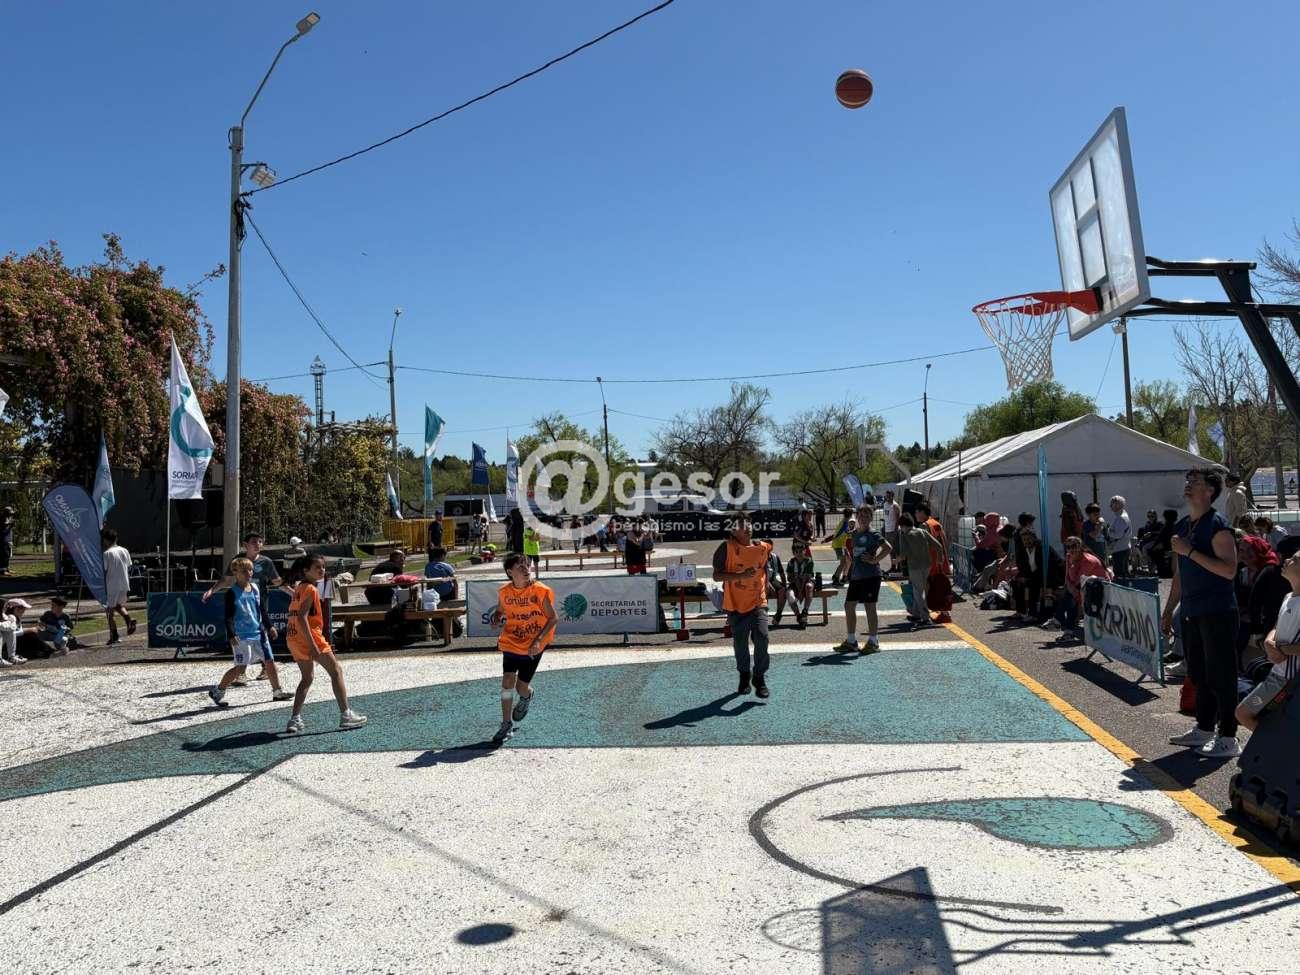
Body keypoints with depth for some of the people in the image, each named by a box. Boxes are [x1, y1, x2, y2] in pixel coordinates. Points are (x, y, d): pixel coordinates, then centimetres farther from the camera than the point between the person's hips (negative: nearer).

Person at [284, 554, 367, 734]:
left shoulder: (299, 587, 15)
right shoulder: (310, 589, -13)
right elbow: (302, 617, -22)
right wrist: (312, 645, -26)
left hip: (293, 637, 9)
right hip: (308, 636, -9)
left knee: (307, 677, 19)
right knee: (336, 670, 1)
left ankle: (295, 720, 13)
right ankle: (345, 715, 2)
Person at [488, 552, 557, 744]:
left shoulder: (541, 591, -14)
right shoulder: (504, 592, -5)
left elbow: (552, 618, -9)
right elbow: (500, 612, 14)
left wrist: (538, 640, -19)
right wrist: (496, 620, -11)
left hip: (533, 646, -2)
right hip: (511, 642, 2)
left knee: (521, 686, 0)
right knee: (507, 681, -9)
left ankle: (527, 696, 40)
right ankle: (507, 725, 6)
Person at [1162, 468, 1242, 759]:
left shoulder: (1217, 524, -11)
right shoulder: (1183, 526, 13)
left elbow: (1229, 569, -21)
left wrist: (1190, 551, -22)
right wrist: (1169, 610, 18)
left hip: (1217, 611, -8)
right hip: (1191, 612, 8)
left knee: (1220, 675, -2)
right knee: (1199, 674, 16)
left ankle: (1228, 738, 6)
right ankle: (1203, 729, 27)